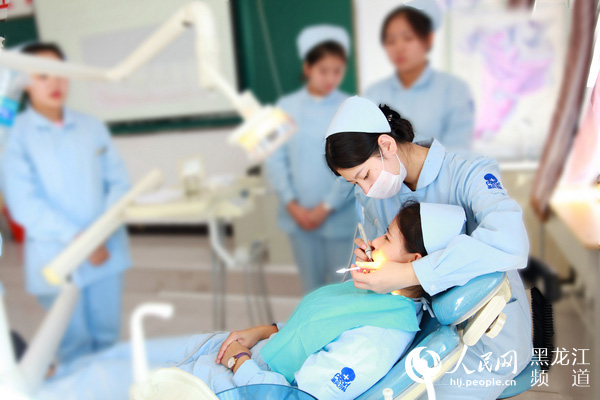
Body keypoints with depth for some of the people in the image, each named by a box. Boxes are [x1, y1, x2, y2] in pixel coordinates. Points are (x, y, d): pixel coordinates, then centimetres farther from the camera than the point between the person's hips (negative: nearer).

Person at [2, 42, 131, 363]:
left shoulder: (92, 126, 6)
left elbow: (118, 181, 3)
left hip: (107, 250, 3)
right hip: (57, 259, -3)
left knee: (108, 338, 15)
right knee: (75, 345, 9)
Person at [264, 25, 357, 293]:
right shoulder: (286, 107, -1)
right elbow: (275, 160, -1)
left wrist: (326, 208, -11)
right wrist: (291, 204, -9)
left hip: (341, 217, -2)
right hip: (299, 216, 2)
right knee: (312, 284, 17)